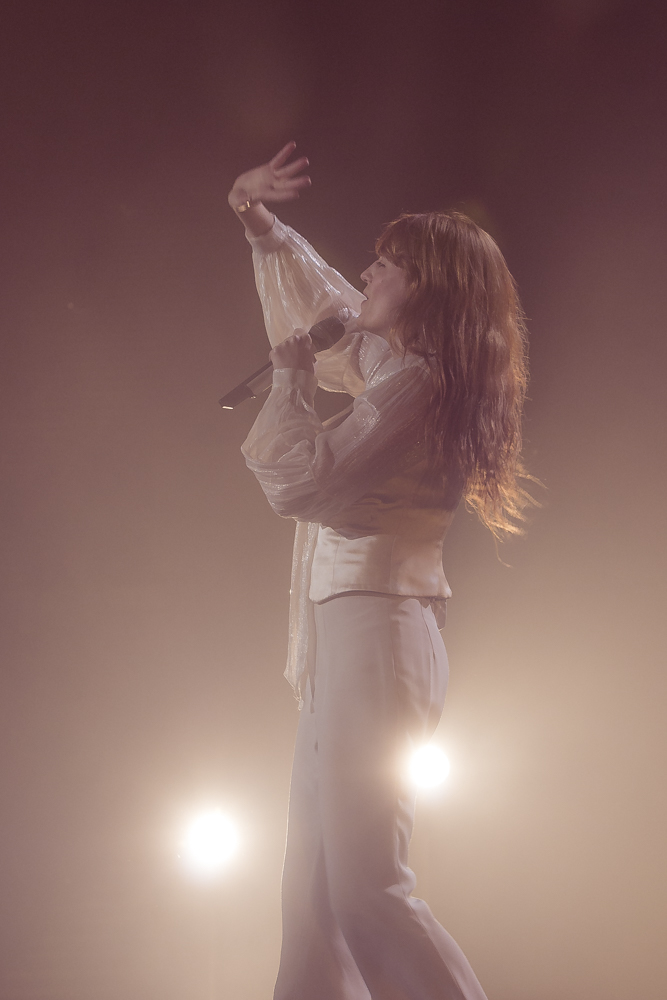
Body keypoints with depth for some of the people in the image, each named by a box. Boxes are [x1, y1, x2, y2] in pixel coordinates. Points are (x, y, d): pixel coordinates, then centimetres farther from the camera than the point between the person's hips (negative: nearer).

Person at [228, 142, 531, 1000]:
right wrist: (260, 223, 29)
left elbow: (298, 481, -18)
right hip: (344, 636, 10)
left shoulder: (412, 381, -12)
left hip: (376, 630, -10)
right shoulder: (389, 360, 16)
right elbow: (317, 296, 35)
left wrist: (289, 370, -6)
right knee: (312, 888, 9)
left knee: (365, 888, -15)